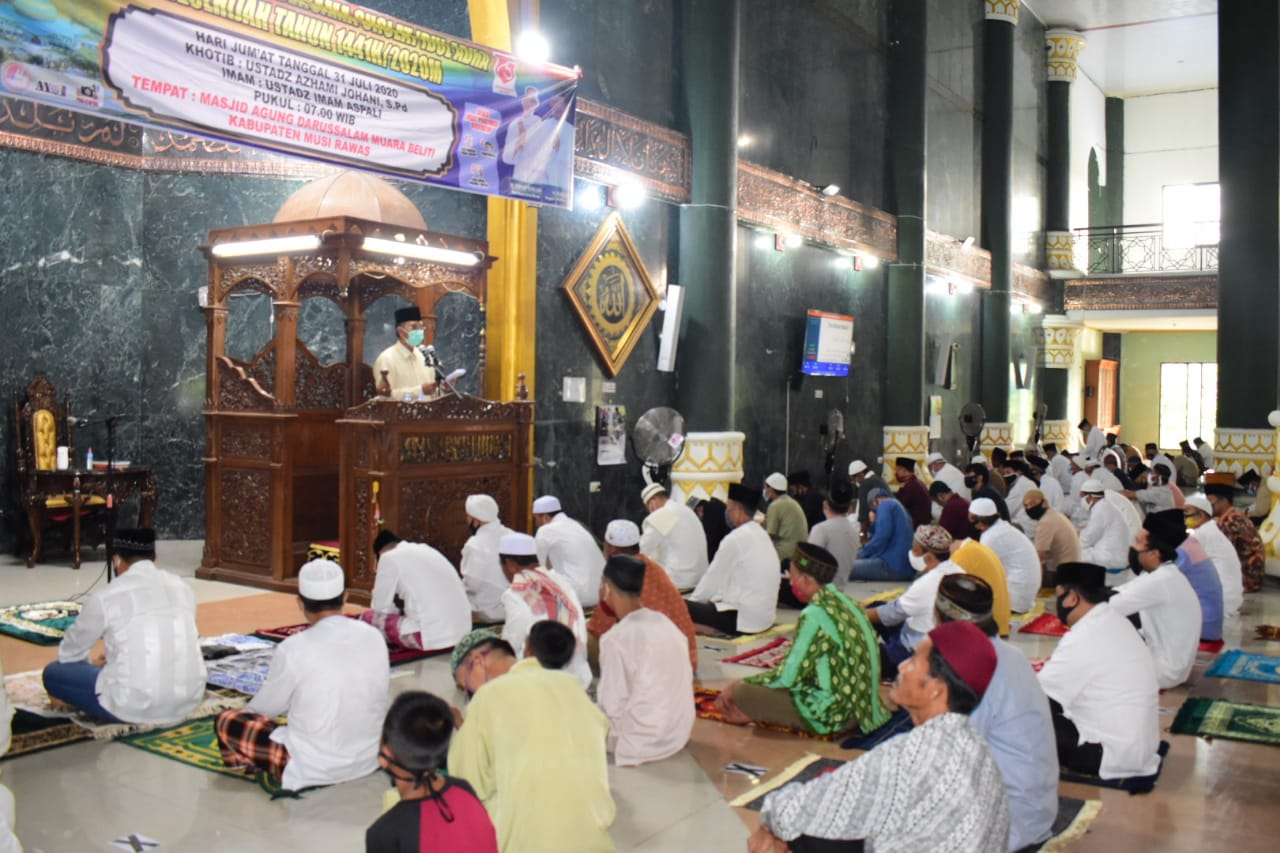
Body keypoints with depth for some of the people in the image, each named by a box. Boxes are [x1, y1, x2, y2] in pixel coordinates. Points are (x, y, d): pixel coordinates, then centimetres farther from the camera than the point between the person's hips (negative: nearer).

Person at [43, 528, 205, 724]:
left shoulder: (105, 597, -5)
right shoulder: (182, 588, 8)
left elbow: (70, 651, 12)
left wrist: (93, 664, 35)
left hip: (133, 708, -5)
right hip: (189, 701, 5)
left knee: (53, 673, 15)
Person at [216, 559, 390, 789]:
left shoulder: (293, 649, -18)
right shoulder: (374, 637, -7)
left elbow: (267, 707, -2)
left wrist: (245, 710, 23)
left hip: (314, 770, -5)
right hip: (370, 759, 5)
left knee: (225, 721, 9)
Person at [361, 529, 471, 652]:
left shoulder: (390, 557, 0)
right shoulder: (426, 550, 21)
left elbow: (379, 607, 4)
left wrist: (396, 610, 22)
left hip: (432, 636, -8)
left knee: (368, 617, 9)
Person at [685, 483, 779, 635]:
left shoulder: (735, 539, -14)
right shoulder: (762, 535, 11)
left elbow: (714, 577, -7)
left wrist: (693, 600, 7)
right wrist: (713, 598, 18)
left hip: (744, 618, -9)